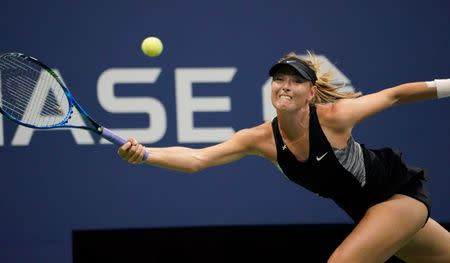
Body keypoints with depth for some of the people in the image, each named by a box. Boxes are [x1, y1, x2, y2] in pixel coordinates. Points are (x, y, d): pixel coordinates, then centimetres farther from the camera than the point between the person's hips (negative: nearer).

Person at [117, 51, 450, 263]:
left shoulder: (333, 117, -27)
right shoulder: (262, 138, -14)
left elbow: (393, 95, -14)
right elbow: (197, 159, -21)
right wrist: (144, 153, -36)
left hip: (402, 192, -6)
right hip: (366, 209, 6)